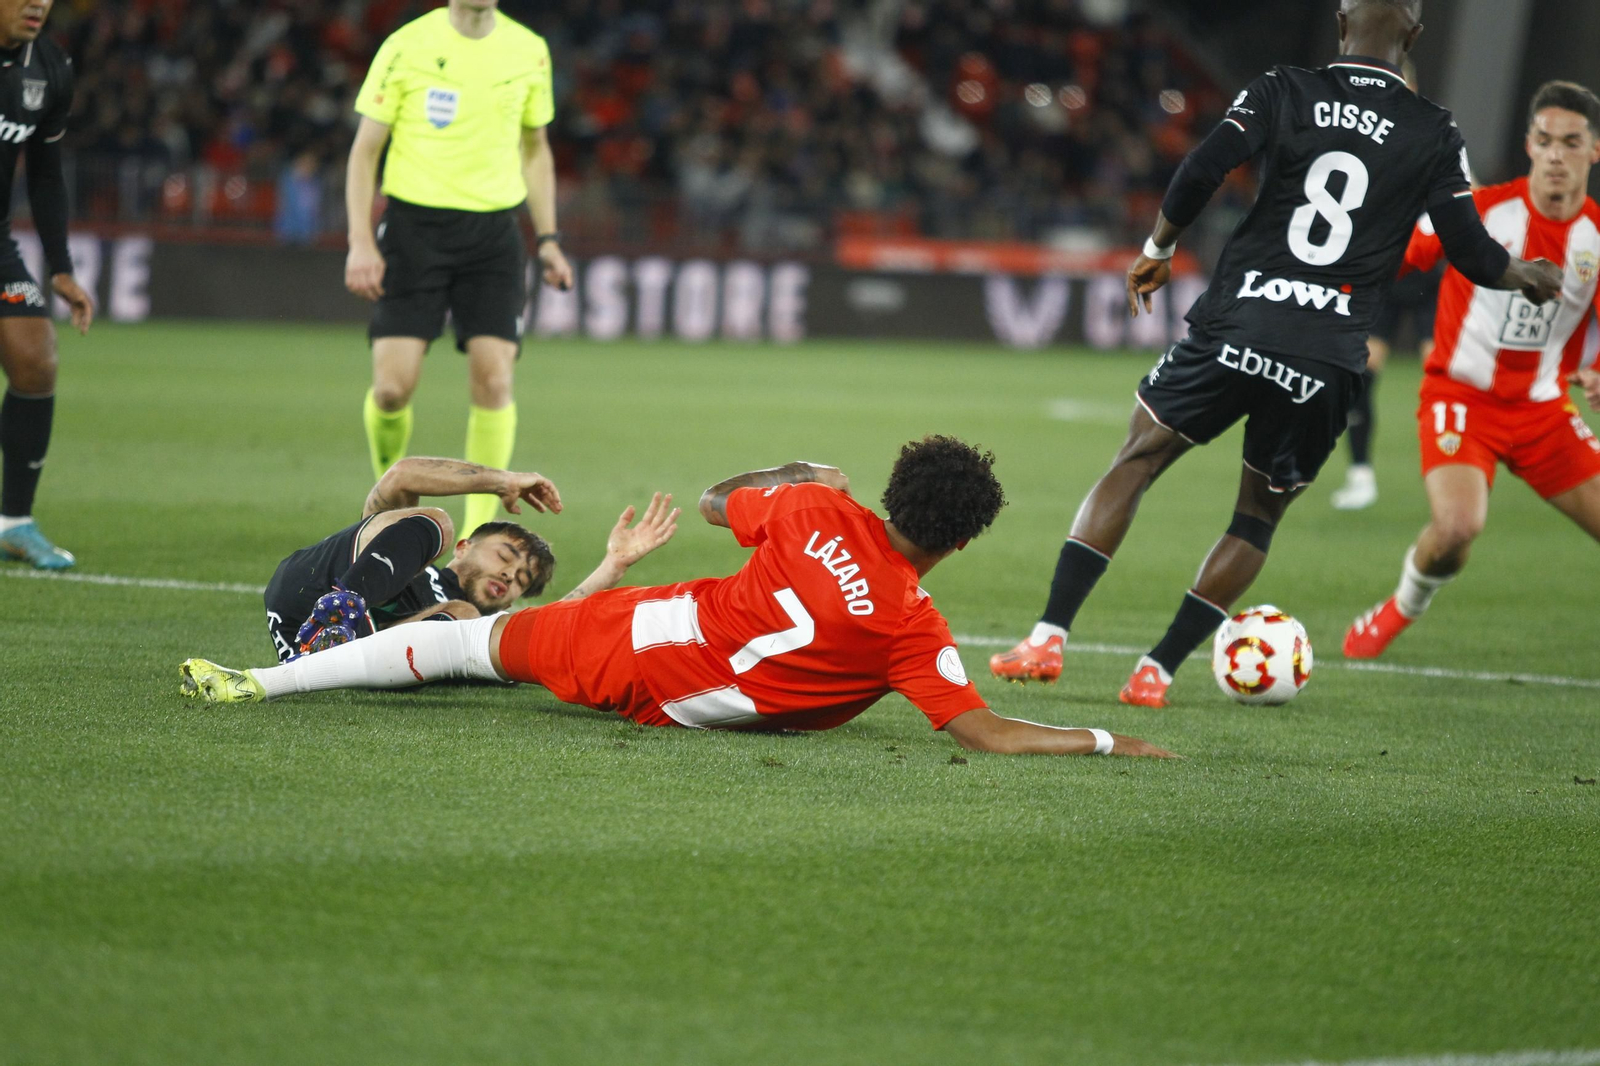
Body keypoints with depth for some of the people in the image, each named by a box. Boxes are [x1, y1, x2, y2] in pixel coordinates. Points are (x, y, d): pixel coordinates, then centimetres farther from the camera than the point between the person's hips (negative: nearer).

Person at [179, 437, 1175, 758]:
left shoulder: (821, 511, -7)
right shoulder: (917, 628, -17)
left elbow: (719, 500, 12)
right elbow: (987, 733, -20)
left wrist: (797, 471, 30)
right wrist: (1104, 742, -12)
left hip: (638, 634, 3)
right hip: (677, 705, -3)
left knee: (466, 641, 16)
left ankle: (261, 680, 19)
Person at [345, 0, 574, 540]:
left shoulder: (528, 51, 6)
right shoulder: (407, 47, -4)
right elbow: (365, 149, 0)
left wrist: (547, 240, 12)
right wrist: (361, 241, -9)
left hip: (493, 231, 2)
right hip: (415, 225, -2)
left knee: (493, 379, -10)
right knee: (393, 386, -10)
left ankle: (477, 537, -3)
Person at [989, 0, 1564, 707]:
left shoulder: (1283, 91, 3)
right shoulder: (1435, 135, 5)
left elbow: (1203, 169, -9)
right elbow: (1472, 255, 6)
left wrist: (1158, 249, 7)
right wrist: (1526, 275, 28)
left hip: (1233, 326, -1)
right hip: (1329, 355, 1)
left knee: (1133, 467, 11)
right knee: (1260, 516, 17)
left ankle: (1048, 639, -1)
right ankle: (1156, 672, 11)